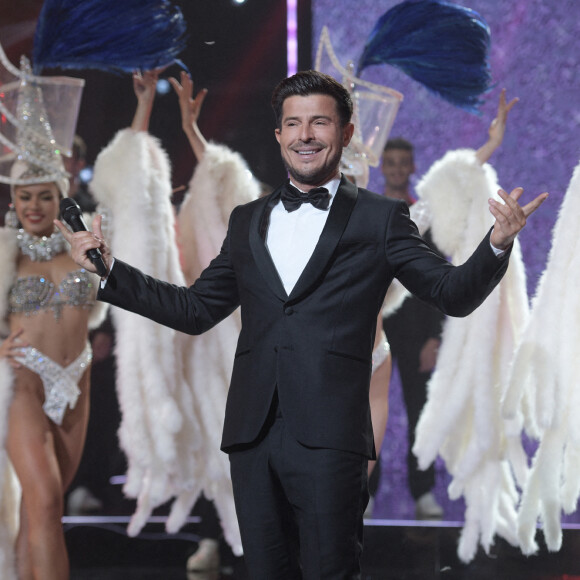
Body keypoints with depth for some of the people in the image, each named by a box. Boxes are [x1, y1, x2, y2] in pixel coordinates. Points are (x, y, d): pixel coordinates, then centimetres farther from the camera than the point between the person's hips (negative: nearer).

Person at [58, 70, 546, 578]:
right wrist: (109, 269, 14)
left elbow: (455, 294, 0)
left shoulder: (380, 220, 6)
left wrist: (496, 245, -20)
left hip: (328, 439, -4)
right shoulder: (248, 221, 18)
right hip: (253, 436, 4)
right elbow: (195, 310, 20)